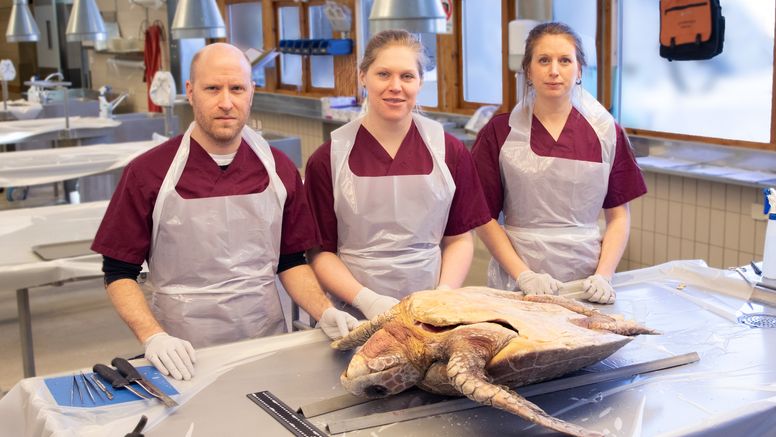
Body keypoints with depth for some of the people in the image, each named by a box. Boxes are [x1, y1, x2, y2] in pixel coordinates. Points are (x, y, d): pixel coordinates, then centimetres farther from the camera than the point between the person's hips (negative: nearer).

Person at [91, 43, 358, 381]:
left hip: (266, 346, 2)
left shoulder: (278, 169, 4)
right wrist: (152, 337, -15)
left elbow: (290, 262, 11)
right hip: (183, 358, -2)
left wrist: (324, 312, -6)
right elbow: (119, 273, -1)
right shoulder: (147, 173, -4)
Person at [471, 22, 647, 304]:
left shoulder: (605, 132, 2)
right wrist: (523, 275, -13)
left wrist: (603, 275, -10)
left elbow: (619, 217, 4)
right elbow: (485, 217, -3)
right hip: (517, 284, -1)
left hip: (586, 283, 1)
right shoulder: (499, 132, -1)